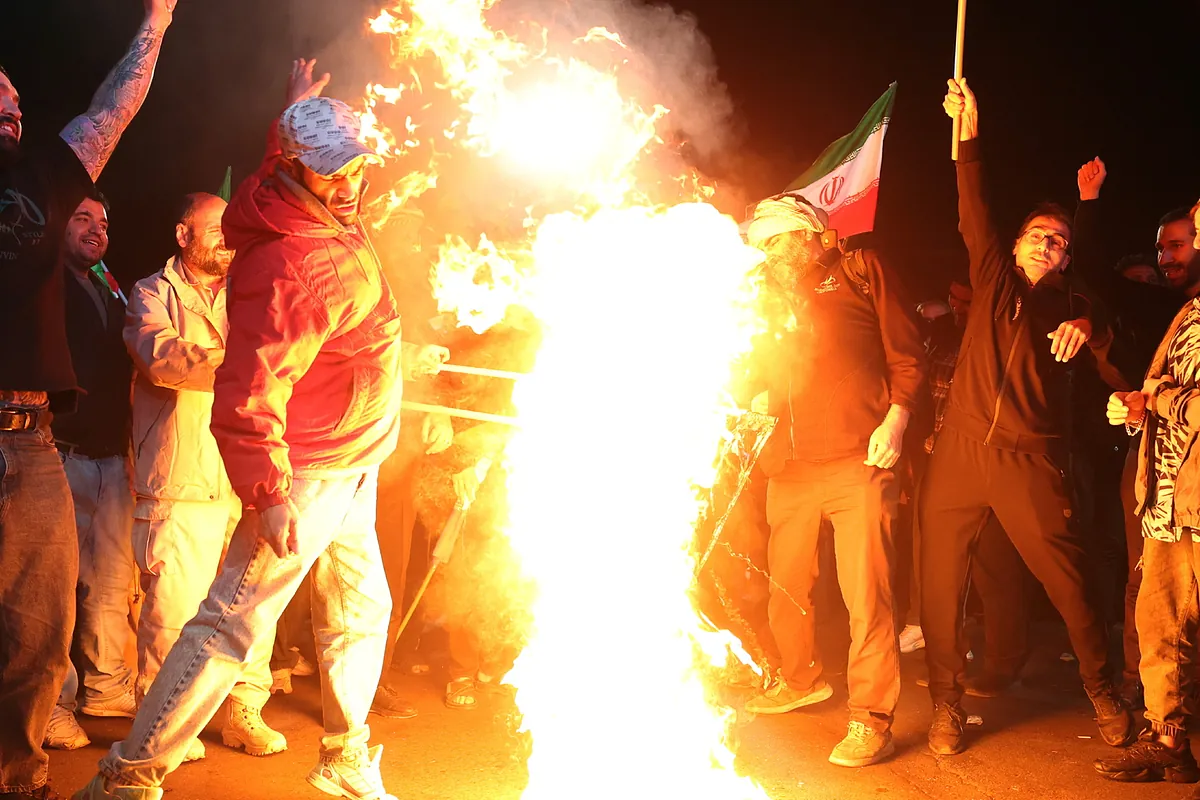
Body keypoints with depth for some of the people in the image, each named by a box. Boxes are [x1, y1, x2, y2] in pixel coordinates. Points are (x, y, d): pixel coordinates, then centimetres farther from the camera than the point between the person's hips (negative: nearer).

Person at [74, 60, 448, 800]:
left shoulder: (334, 218, 4)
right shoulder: (290, 265, -26)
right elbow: (249, 390, -31)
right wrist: (269, 494, -33)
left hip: (350, 472, 10)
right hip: (307, 475, -10)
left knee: (360, 612, 18)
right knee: (235, 624, -8)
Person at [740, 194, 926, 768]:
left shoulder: (859, 271, 7)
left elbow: (907, 355, 3)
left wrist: (895, 419, -9)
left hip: (857, 462, -5)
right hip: (788, 467, 5)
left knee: (865, 592, -9)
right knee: (786, 588, 13)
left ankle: (871, 718, -3)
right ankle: (800, 679, 36)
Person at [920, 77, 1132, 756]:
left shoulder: (1070, 304, 13)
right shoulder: (995, 281, 16)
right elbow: (975, 216, 8)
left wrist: (1086, 328, -17)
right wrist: (969, 136, 0)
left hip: (1031, 462, -1)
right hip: (961, 451, 1)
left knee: (1070, 583, -2)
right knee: (940, 586, -1)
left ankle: (1104, 694, 16)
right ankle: (948, 706, 11)